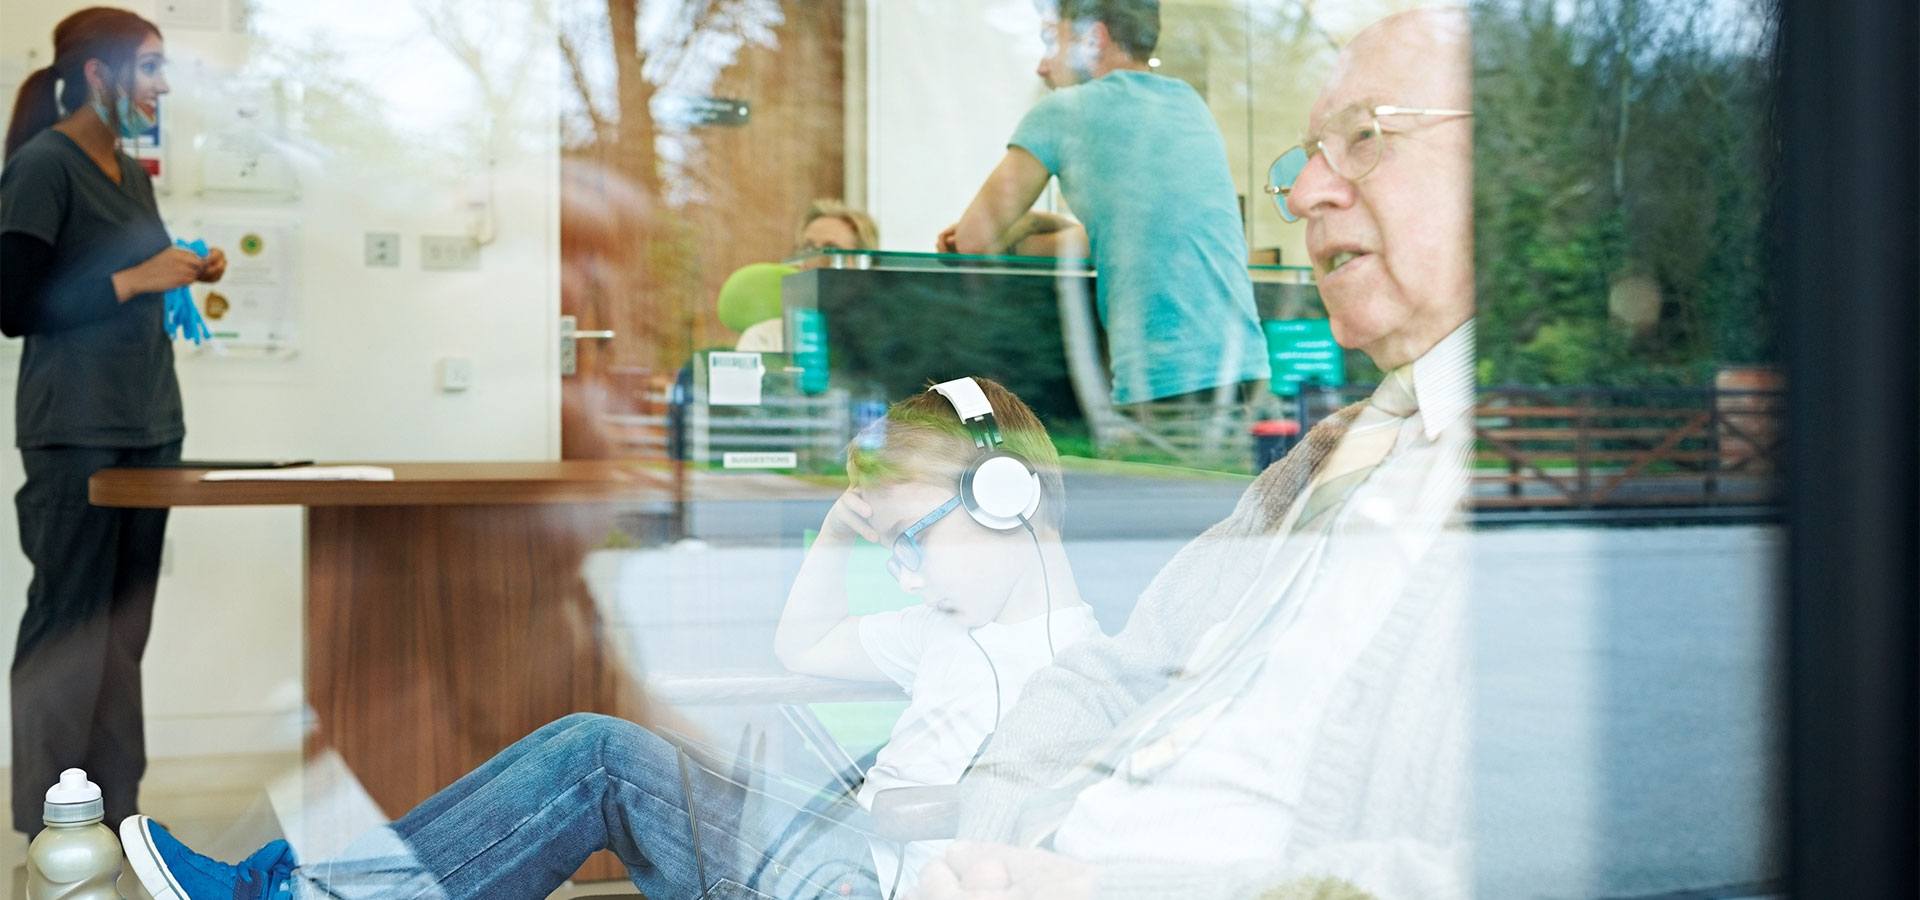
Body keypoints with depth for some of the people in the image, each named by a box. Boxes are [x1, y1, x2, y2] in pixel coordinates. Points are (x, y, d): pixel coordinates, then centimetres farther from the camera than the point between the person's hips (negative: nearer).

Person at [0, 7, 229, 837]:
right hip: (77, 433, -8)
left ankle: (112, 806, 17)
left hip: (147, 425, 8)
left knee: (124, 628, 10)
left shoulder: (131, 174, 15)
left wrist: (187, 273, 7)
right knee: (69, 627, -3)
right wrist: (136, 278, -15)